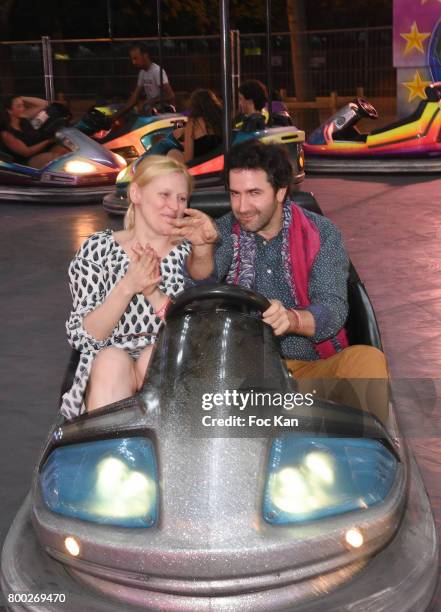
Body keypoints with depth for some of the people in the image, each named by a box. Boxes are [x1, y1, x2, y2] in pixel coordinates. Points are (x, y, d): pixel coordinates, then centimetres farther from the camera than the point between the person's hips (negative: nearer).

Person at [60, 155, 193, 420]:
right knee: (111, 360, -32)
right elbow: (81, 336, -4)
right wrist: (128, 286, -18)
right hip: (106, 365, -1)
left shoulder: (191, 254, 5)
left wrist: (154, 294, -16)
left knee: (157, 355, -30)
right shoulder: (98, 248, 4)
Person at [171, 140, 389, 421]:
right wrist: (203, 248, -40)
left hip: (316, 366, -1)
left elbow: (333, 309, -14)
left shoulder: (321, 234, -3)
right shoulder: (225, 231, 3)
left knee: (369, 359, -28)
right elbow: (202, 280, -16)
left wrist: (292, 319, -36)